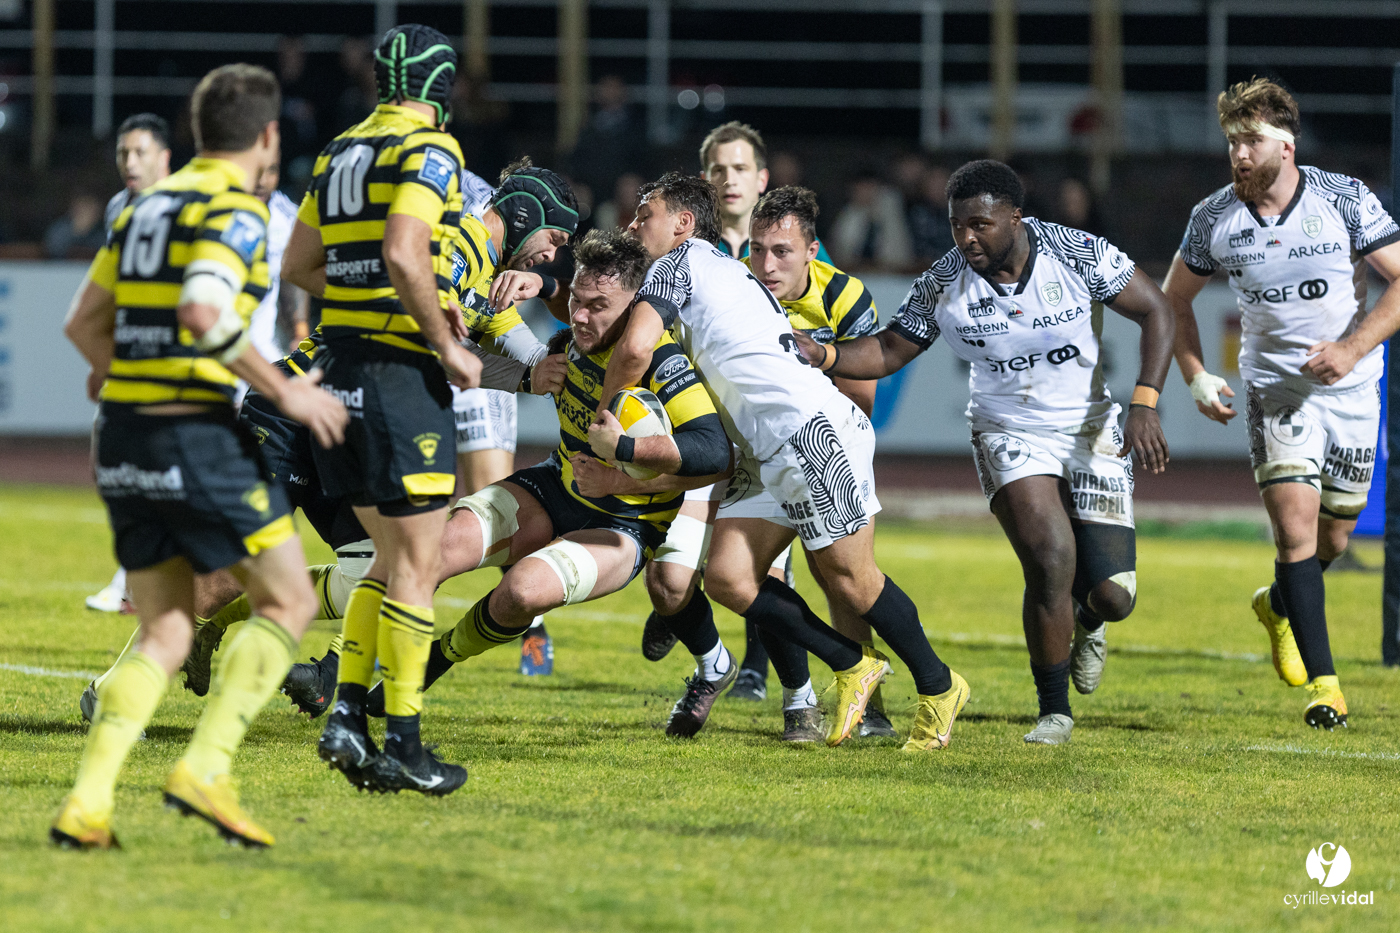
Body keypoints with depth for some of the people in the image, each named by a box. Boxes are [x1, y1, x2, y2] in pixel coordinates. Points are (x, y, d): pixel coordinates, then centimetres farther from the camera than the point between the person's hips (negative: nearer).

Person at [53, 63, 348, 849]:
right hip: (196, 437, -8)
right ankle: (206, 768, -11)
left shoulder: (149, 202, 16)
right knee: (290, 603, 3)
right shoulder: (237, 210, -9)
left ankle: (87, 806, -6)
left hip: (124, 433, 8)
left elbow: (85, 321, 20)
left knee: (167, 634, 10)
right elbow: (203, 312, -26)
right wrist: (283, 391, -19)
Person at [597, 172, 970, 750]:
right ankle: (852, 667, 13)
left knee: (850, 578, -2)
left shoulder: (680, 261, -2)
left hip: (813, 427, -9)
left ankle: (938, 687, 13)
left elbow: (635, 347, -16)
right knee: (727, 578, 1)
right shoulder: (719, 273, 26)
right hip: (767, 455, 9)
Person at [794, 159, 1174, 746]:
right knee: (1051, 560, -23)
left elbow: (1155, 312, -7)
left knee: (1112, 597, -5)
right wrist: (823, 357, -23)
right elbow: (887, 352, -3)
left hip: (1092, 432, 0)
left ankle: (1085, 620, 37)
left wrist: (1145, 403, -17)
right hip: (1010, 437, 0)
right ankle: (1054, 711, -4)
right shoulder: (943, 285, -12)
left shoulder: (1079, 256, -15)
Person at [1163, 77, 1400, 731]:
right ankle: (1322, 684, -13)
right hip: (1275, 387, -1)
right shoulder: (1212, 220, -7)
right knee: (1296, 525, -16)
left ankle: (1278, 604, 44)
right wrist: (1195, 377, -3)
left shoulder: (1346, 200, -13)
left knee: (1333, 536, 10)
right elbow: (1174, 299, 9)